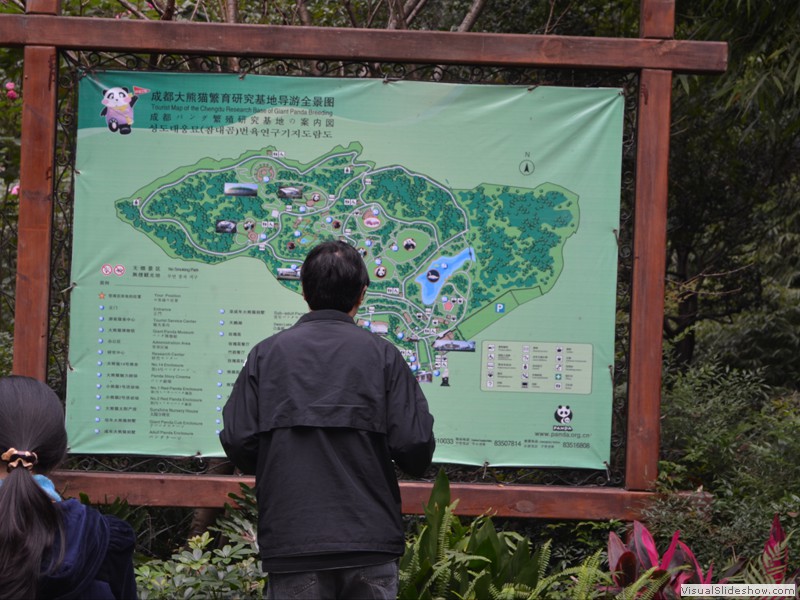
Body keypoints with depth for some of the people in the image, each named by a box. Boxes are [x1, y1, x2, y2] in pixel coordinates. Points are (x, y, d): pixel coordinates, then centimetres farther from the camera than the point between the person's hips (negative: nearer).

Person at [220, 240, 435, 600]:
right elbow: (415, 448, -7)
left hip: (290, 542, 1)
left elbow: (237, 443, -3)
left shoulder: (266, 354, 1)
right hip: (370, 539, 0)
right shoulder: (382, 355, -1)